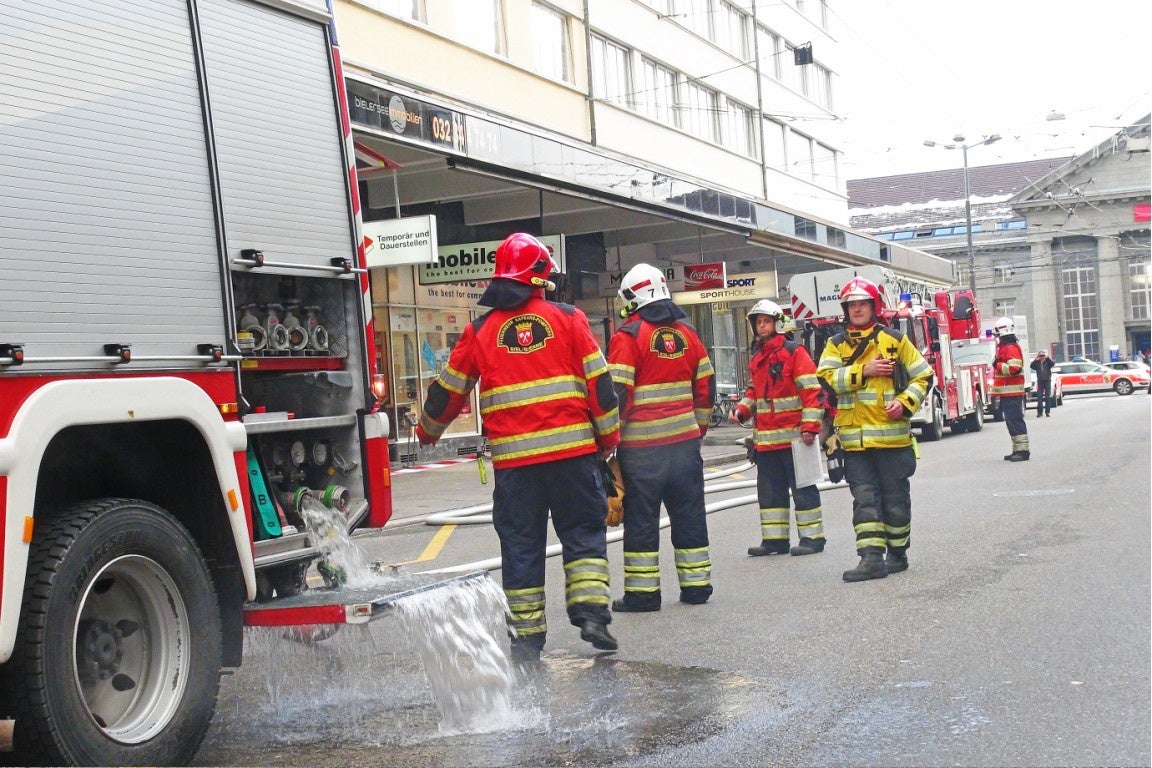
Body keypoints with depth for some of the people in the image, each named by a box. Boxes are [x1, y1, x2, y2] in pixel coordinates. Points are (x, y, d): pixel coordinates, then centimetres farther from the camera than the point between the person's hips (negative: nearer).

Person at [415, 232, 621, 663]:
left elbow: (448, 390, 14)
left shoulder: (480, 331, 6)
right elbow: (599, 381, 1)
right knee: (583, 533, 11)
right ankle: (591, 612, -2)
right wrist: (608, 435, 12)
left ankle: (527, 635, 12)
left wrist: (428, 431, 31)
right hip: (572, 450, -1)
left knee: (521, 545, 8)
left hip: (513, 458, 1)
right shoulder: (567, 319, 2)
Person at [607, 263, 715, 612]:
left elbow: (617, 394, -13)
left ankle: (642, 591, 3)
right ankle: (696, 585, 16)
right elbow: (706, 387, 14)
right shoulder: (687, 332, 10)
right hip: (685, 440, 5)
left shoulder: (628, 336, -9)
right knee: (689, 514, 11)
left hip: (642, 445, -5)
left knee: (640, 518, 1)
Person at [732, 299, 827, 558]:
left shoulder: (794, 351, -7)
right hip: (765, 438, 7)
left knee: (802, 488, 0)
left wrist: (810, 425, -18)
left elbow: (812, 389, -12)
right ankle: (774, 538, 18)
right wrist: (742, 409, 5)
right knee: (769, 490, 11)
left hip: (793, 436, -7)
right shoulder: (755, 356, 15)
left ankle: (812, 537, 7)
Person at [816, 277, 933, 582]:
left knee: (895, 497, 7)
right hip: (854, 438, 2)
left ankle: (898, 553, 21)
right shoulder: (836, 345, 10)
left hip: (891, 434, -1)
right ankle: (871, 557, -3)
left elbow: (922, 376, 6)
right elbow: (827, 376, -6)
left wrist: (904, 403, -9)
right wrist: (864, 370, -16)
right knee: (864, 498, -1)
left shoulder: (895, 340, 5)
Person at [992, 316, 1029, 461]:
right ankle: (1018, 449, 18)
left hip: (1012, 392, -11)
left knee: (1015, 420, -11)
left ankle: (1022, 450, -12)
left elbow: (1014, 368, -25)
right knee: (1011, 421, 13)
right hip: (1007, 393, 11)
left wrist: (997, 365, -16)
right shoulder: (1005, 347, 19)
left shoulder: (1011, 348, -14)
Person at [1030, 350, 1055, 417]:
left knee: (1048, 397, 2)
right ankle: (1040, 412, -3)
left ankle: (1047, 412, 6)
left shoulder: (1048, 362, 4)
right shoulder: (1037, 363, 4)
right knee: (1039, 397, -5)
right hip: (1040, 381, 0)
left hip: (1047, 381, 0)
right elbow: (1031, 366, -13)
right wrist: (1036, 360, -22)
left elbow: (1053, 364, -16)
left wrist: (1047, 358, -25)